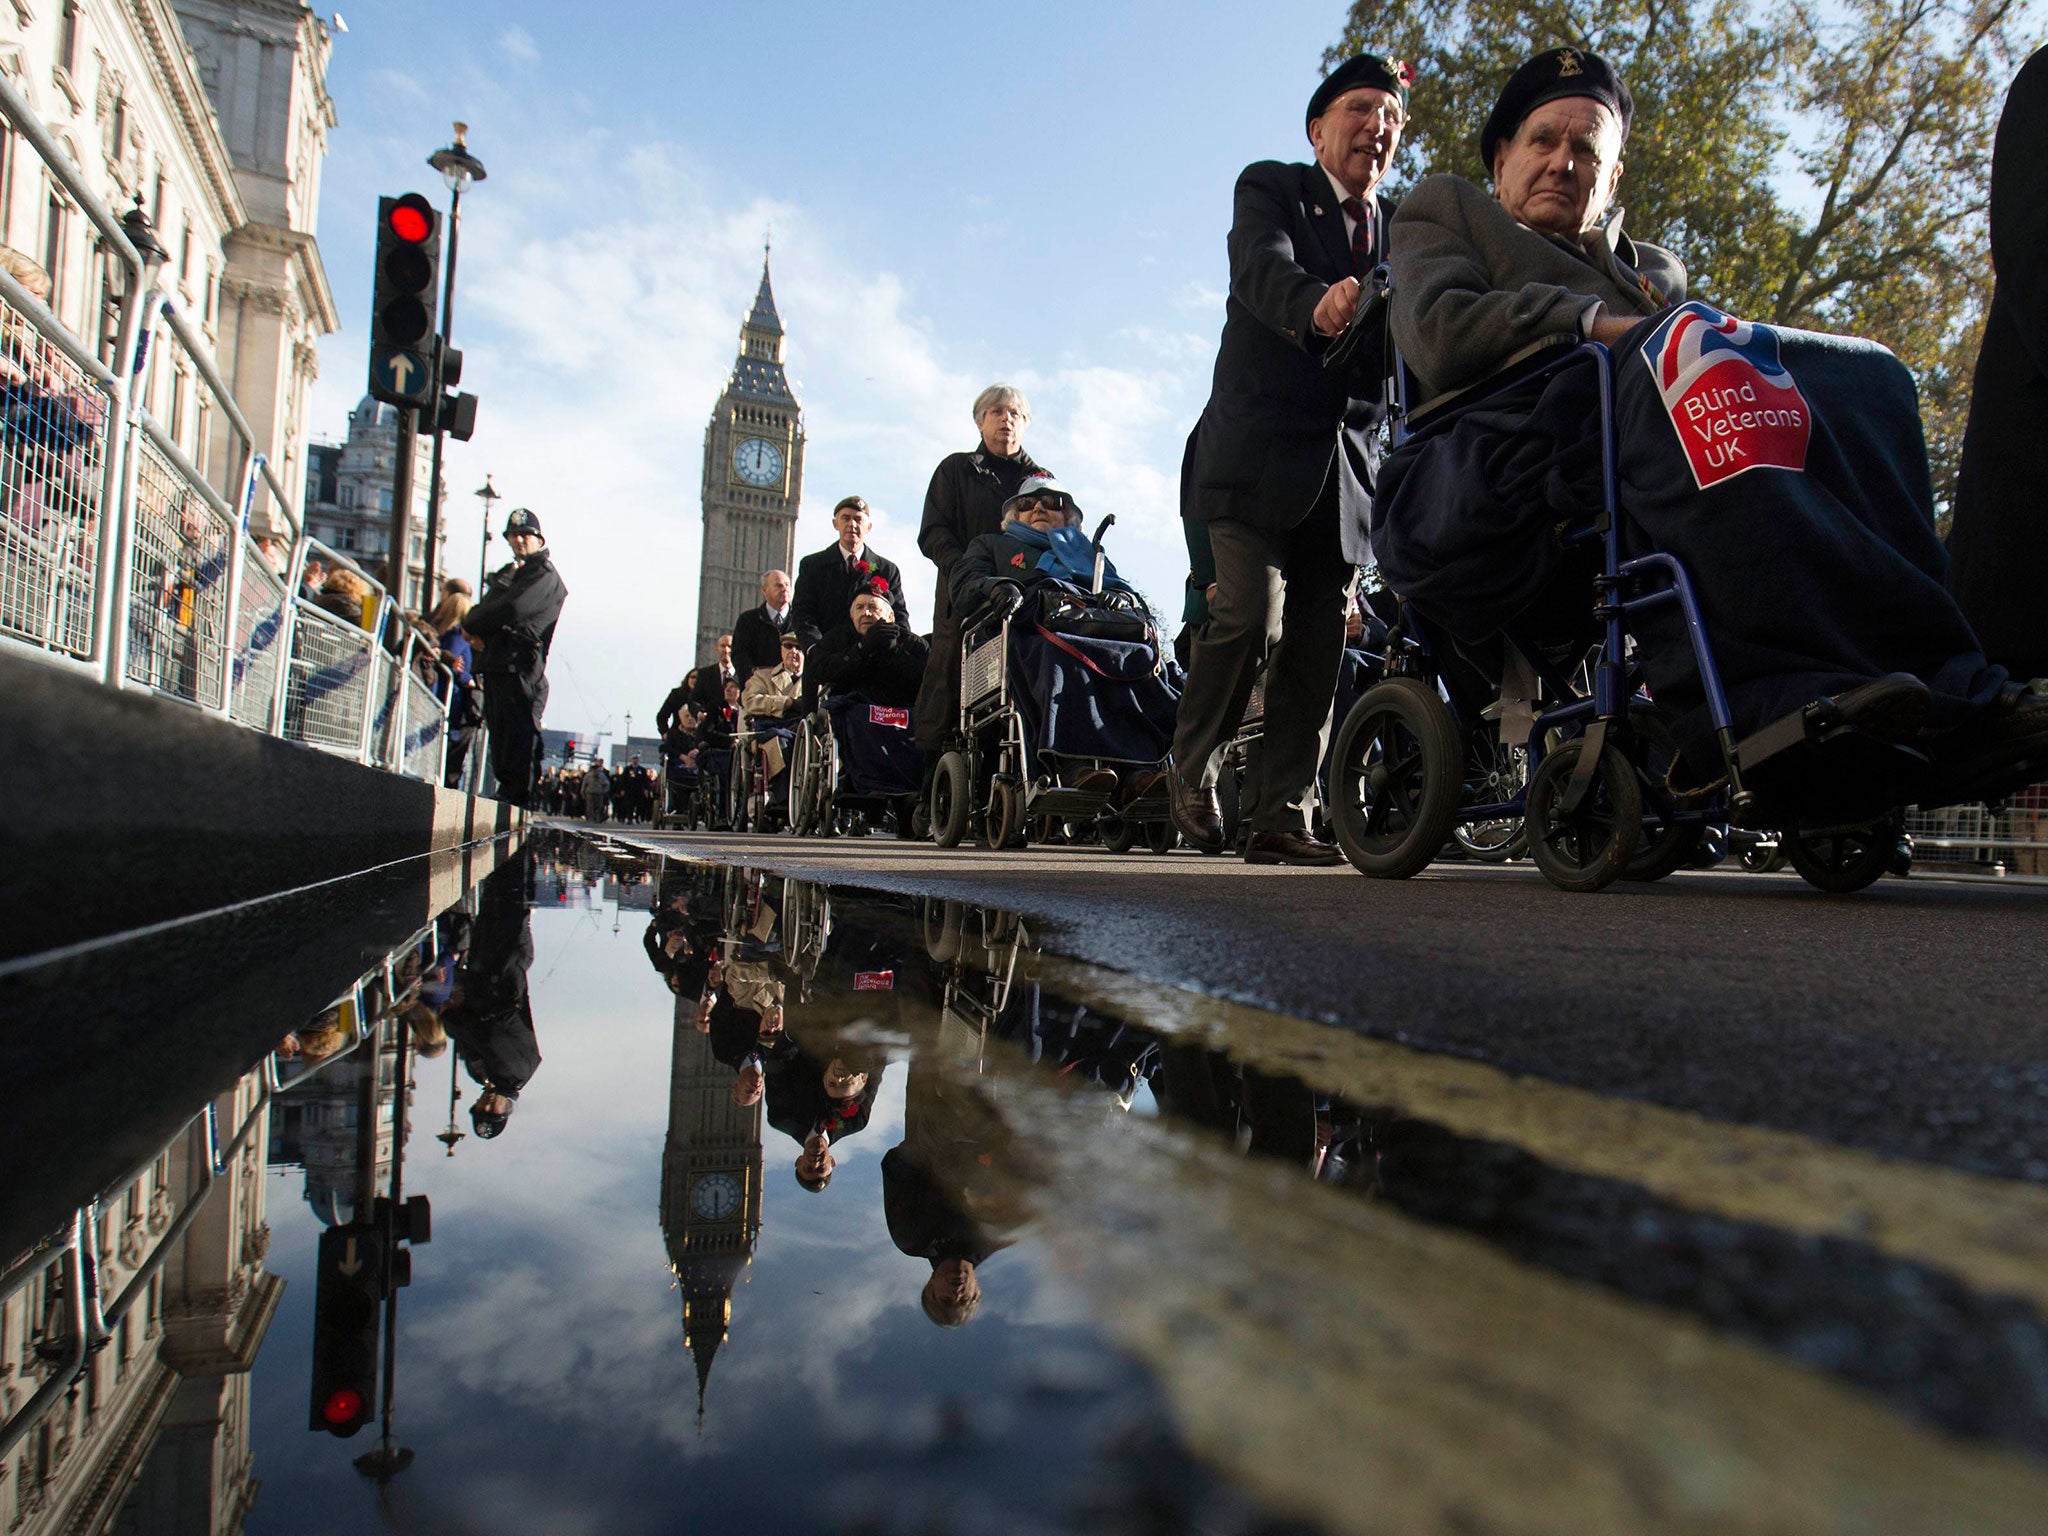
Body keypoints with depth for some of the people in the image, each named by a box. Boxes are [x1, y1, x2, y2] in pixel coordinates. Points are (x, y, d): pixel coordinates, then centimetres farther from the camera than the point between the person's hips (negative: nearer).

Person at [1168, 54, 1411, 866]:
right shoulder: (1270, 187, 5)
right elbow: (1261, 267, -18)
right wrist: (1318, 302, -40)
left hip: (1347, 464, 5)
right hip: (1258, 451, -5)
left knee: (1318, 643, 0)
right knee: (1251, 615, -17)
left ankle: (1283, 816, 5)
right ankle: (1191, 767, 6)